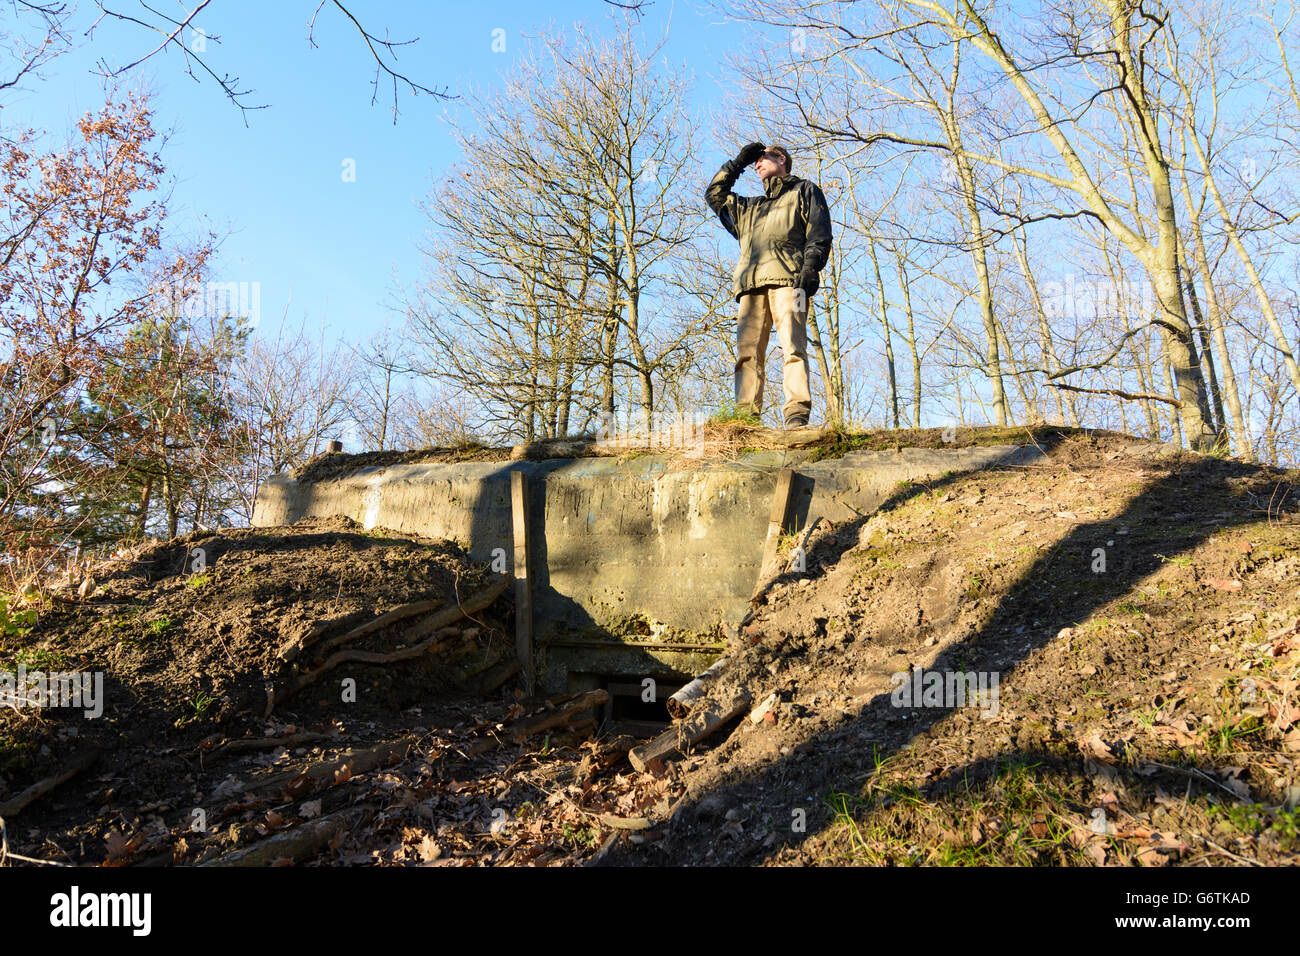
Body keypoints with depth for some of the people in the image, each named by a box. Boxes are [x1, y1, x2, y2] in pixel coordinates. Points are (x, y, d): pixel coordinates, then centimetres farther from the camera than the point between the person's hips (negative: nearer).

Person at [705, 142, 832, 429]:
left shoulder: (804, 190, 24)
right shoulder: (749, 207, 39)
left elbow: (819, 233, 9)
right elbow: (714, 194, 44)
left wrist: (810, 266, -9)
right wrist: (738, 162, 39)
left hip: (786, 278, -5)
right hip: (751, 284, 5)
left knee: (792, 346, -19)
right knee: (748, 351, -10)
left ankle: (797, 415, -29)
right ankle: (745, 416, -17)